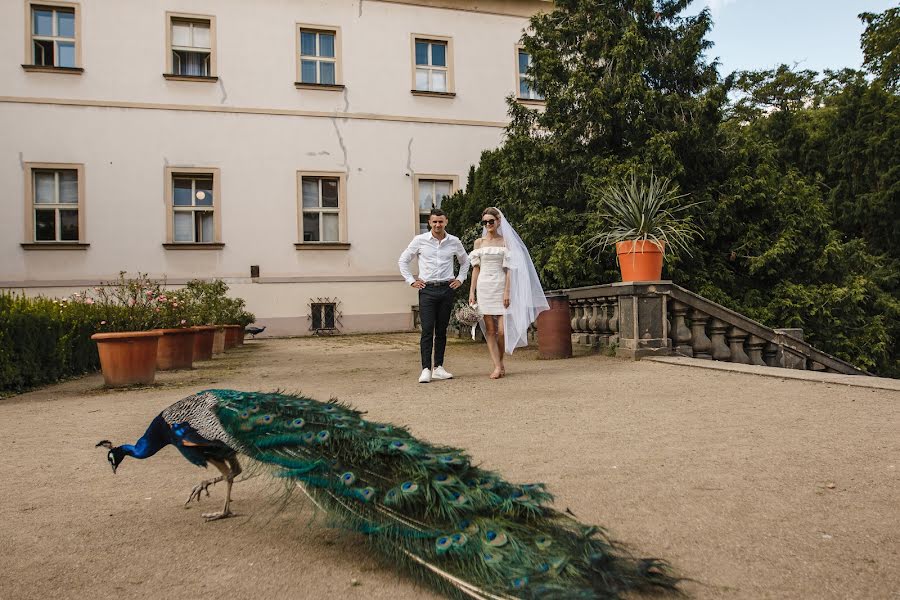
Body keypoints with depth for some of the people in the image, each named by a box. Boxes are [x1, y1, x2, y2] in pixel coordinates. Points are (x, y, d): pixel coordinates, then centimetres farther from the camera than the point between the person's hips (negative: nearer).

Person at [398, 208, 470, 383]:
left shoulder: (454, 241, 7)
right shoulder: (419, 240, 1)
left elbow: (465, 261, 24)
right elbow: (403, 261, 10)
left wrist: (460, 279, 14)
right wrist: (411, 281, 3)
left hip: (447, 289, 2)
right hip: (427, 290, -2)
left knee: (442, 330, 7)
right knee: (427, 330, -8)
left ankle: (439, 367, 14)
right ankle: (426, 369, -6)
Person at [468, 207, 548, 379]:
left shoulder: (505, 242, 4)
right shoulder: (479, 243, 9)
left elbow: (508, 268, 0)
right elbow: (476, 268, 9)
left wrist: (507, 291, -9)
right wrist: (472, 292, 3)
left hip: (501, 286, -2)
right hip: (484, 286, 2)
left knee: (502, 329, -7)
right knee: (490, 329, -1)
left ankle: (500, 360, 17)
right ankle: (497, 366, 3)